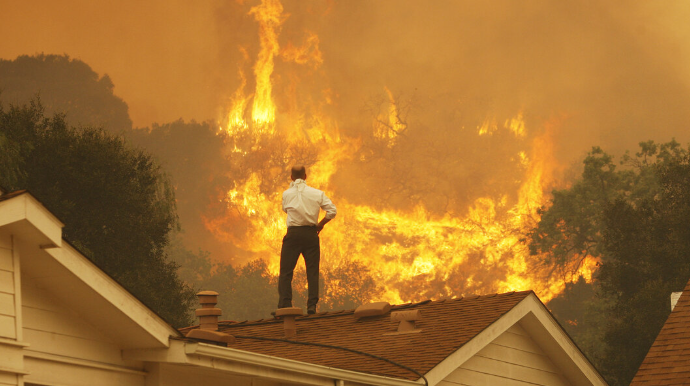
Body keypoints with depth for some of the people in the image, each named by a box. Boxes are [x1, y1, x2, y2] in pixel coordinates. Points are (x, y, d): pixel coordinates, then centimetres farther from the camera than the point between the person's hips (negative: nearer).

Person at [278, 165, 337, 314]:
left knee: (286, 271, 2)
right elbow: (332, 211, -3)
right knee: (312, 271, 5)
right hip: (311, 233, 1)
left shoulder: (287, 194, 1)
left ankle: (284, 305, -7)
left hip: (293, 234, -1)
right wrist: (320, 224, 9)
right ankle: (312, 305, -2)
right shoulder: (317, 193, 2)